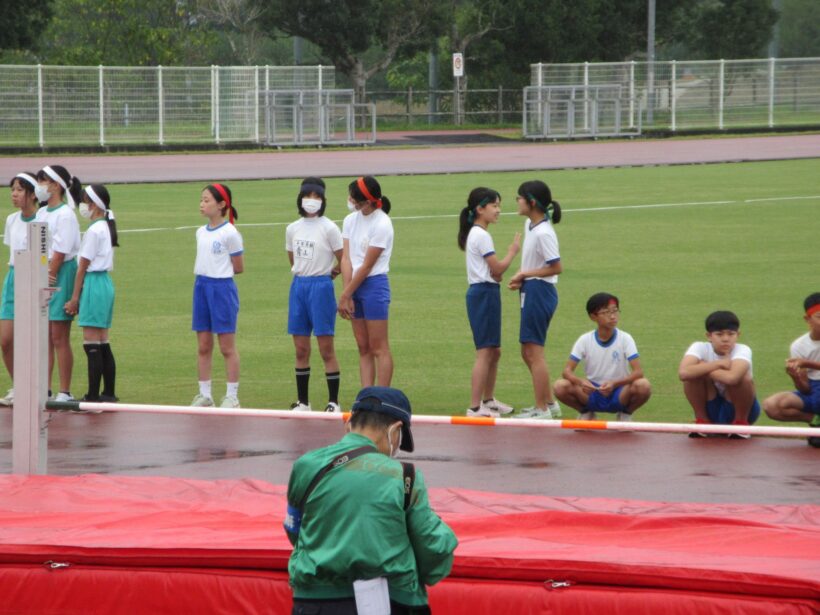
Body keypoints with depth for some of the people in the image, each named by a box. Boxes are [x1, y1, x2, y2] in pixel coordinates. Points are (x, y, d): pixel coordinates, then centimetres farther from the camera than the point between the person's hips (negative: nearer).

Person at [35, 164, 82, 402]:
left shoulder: (65, 215, -11)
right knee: (44, 338, 9)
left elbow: (59, 253, -14)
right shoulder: (41, 213, 12)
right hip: (43, 276, 8)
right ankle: (45, 390, 14)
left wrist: (48, 280, -13)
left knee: (59, 338, -4)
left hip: (61, 275, -8)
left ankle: (64, 392, 0)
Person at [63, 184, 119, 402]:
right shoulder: (107, 228, 13)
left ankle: (93, 395, -8)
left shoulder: (94, 231, -14)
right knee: (103, 343, 12)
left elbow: (83, 266, -12)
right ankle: (108, 393, 14)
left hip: (93, 284, -9)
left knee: (92, 344, -8)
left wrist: (75, 298, -8)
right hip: (105, 281, 9)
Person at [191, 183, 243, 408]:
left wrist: (219, 272, 1)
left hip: (222, 288, -7)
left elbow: (238, 268, -6)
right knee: (203, 346, 9)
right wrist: (203, 274, 4)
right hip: (201, 287, 7)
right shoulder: (201, 232, 9)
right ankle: (204, 394, 16)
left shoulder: (229, 233, -11)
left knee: (227, 346, 0)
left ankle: (232, 396, 6)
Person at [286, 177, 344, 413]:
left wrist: (327, 274, 4)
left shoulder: (329, 228, -7)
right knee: (301, 350, 8)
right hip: (298, 286, 5)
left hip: (321, 287, -5)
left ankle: (333, 402, 2)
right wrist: (302, 275, 12)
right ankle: (302, 401, 15)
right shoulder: (292, 229, 8)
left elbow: (343, 262, -5)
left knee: (326, 349, -3)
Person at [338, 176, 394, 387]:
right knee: (363, 348, 8)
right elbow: (347, 259, 0)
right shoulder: (350, 220, 7)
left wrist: (345, 295, -9)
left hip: (374, 285, -7)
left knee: (379, 348, -5)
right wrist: (347, 295, -9)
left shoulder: (381, 225, -14)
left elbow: (367, 266, -13)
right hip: (355, 286, 7)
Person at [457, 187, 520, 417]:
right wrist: (513, 251, -2)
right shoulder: (481, 236, -13)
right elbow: (497, 269, -14)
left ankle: (488, 400, 28)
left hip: (484, 294, 10)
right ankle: (475, 407, -12)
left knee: (494, 351, 18)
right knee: (485, 352, -10)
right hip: (484, 294, -10)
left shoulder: (475, 234, 17)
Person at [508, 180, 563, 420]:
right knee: (528, 352, 15)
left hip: (540, 291, -10)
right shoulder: (529, 225, 10)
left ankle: (542, 410, 1)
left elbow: (556, 267, -21)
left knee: (534, 352, -5)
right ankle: (549, 403, 24)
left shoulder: (543, 233, -20)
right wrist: (521, 277, 2)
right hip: (531, 292, 10)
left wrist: (525, 274, -13)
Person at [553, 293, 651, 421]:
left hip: (619, 395, -1)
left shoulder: (625, 339, -8)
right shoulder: (585, 340, -5)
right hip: (592, 394, 1)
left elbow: (638, 372, -17)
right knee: (560, 386, -26)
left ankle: (625, 415, 1)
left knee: (643, 386, -32)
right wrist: (580, 382, -34)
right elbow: (567, 371, -11)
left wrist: (614, 383, -35)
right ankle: (586, 413, 6)